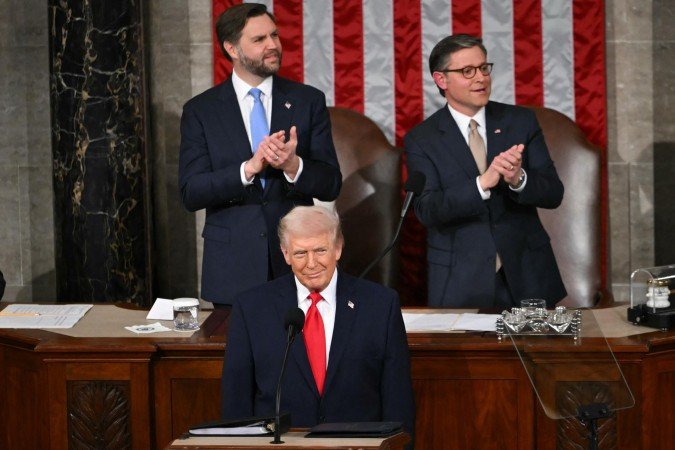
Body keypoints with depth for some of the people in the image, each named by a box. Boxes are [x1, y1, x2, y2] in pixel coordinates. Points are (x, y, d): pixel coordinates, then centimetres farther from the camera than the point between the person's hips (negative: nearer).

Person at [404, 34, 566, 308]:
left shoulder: (522, 121, 4)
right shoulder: (421, 140, -1)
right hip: (460, 283, -2)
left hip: (526, 276, 2)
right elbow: (426, 210, -14)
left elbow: (553, 194, 0)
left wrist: (518, 179, -22)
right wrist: (483, 183, -28)